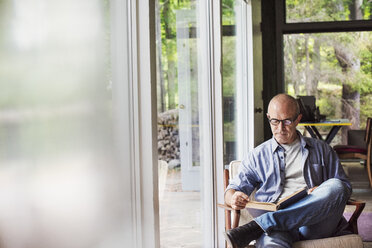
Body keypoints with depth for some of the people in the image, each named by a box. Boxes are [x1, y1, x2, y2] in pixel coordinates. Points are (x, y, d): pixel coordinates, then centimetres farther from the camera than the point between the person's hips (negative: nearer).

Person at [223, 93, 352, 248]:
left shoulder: (321, 150, 24)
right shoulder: (258, 155, 23)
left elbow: (345, 186, 20)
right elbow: (233, 189, 16)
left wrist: (323, 193, -3)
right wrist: (233, 198, -10)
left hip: (315, 223, 4)